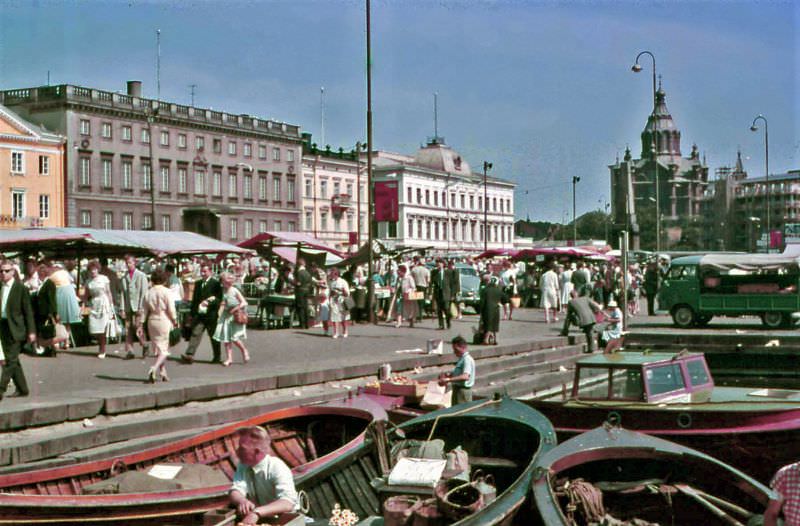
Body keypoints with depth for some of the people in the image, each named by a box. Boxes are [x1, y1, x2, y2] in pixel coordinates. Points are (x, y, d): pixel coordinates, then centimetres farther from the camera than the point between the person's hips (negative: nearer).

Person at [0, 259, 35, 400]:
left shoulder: (20, 288, -6)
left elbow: (28, 311, -7)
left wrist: (31, 331, -10)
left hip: (15, 328, -7)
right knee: (12, 360, 12)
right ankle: (22, 389, 21)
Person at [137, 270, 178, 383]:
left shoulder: (148, 292, 4)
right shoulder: (166, 292, -9)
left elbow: (143, 311, 7)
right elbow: (171, 310, -11)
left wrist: (140, 325, 12)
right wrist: (175, 323, 1)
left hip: (152, 321, 5)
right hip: (164, 321, -5)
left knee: (158, 348, 15)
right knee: (164, 349, -1)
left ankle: (163, 373, 21)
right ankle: (154, 369, -22)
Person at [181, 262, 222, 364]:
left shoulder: (216, 283, -5)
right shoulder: (198, 283, 13)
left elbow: (219, 298, -11)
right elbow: (194, 299, 17)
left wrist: (209, 302, -26)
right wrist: (191, 314, 16)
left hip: (211, 315, -4)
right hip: (199, 315, 4)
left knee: (214, 336, 8)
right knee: (195, 334, -9)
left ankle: (217, 357, 22)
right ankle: (189, 355, -16)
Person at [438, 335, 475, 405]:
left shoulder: (467, 359, -17)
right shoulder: (461, 359, 15)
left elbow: (465, 376, -31)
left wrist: (448, 380, -32)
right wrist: (449, 374, 7)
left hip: (463, 390, -10)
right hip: (457, 389, 10)